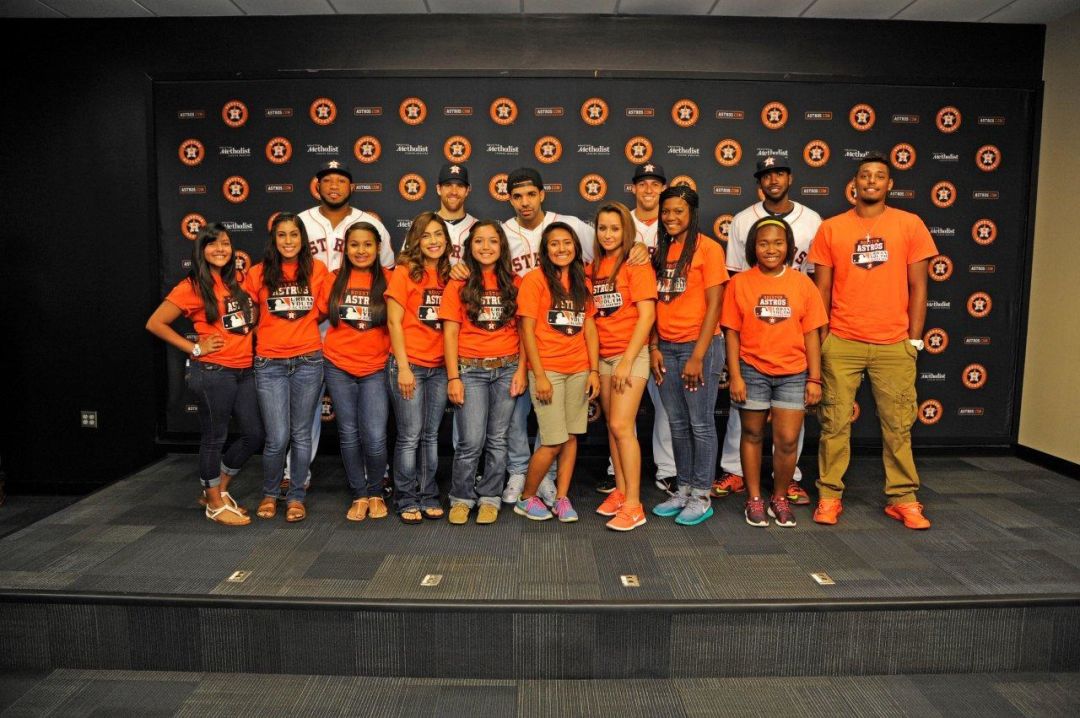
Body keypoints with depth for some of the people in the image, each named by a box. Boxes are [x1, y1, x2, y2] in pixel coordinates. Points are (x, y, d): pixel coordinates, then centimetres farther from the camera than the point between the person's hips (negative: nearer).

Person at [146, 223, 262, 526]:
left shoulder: (237, 282, 11)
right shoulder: (192, 286, -6)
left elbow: (251, 316, 28)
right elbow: (155, 323, -5)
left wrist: (249, 338, 10)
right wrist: (195, 348, -8)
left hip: (244, 370, 7)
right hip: (214, 372, -6)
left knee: (254, 434, 10)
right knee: (214, 438, 6)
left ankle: (220, 488, 31)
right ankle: (215, 503, 22)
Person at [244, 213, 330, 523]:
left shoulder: (317, 269, 2)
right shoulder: (258, 273, 1)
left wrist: (303, 332, 5)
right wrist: (268, 336, 2)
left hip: (308, 361, 1)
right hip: (269, 364, 0)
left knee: (301, 435, 8)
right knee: (277, 438, -2)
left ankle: (297, 497, 24)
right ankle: (269, 494, 23)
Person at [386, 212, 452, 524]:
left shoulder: (448, 275, 9)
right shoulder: (405, 272, -5)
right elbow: (394, 321, -9)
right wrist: (403, 367, -12)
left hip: (439, 367, 5)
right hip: (409, 364, -4)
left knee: (431, 435, 11)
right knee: (410, 436, 1)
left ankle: (429, 497, 21)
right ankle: (407, 500, 14)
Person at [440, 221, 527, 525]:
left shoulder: (514, 283, 7)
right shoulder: (459, 284, 2)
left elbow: (523, 331, 7)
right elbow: (450, 333, -1)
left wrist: (521, 370, -2)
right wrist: (453, 377, -7)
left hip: (506, 369, 2)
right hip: (470, 370, -2)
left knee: (497, 439, 7)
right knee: (471, 441, -4)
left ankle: (489, 498, 21)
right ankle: (461, 497, 16)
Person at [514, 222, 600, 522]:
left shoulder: (582, 283, 11)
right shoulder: (535, 279, -5)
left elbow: (590, 328, 10)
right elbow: (527, 329, -8)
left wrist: (594, 370, 1)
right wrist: (539, 375, -13)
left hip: (579, 371, 5)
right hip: (547, 370, -5)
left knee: (572, 437, 6)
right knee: (554, 442, -4)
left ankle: (562, 499, 20)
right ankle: (526, 498, 16)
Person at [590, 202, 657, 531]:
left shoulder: (636, 265, -7)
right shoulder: (593, 268, 11)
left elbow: (646, 316, -13)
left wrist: (627, 361, -17)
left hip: (631, 354, -6)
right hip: (603, 356, 6)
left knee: (621, 426, -11)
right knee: (612, 426, 9)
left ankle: (633, 504, -4)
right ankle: (620, 490, 21)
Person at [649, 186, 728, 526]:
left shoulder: (707, 248, -6)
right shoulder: (661, 250, 12)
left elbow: (713, 306, -10)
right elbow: (657, 303, 12)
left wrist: (698, 356, -14)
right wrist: (654, 347, 2)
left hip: (698, 346, -5)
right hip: (666, 348, 6)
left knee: (700, 424, 2)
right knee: (677, 424, 12)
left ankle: (701, 497, 13)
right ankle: (683, 489, 24)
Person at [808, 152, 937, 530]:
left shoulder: (910, 225, 4)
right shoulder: (831, 228, 4)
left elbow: (918, 287, 5)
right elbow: (821, 289, 6)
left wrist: (914, 339, 1)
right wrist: (821, 340, 2)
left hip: (894, 345, 1)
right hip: (841, 343, 0)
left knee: (898, 425, 6)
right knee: (835, 423, 4)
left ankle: (903, 498, 19)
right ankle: (829, 495, 15)